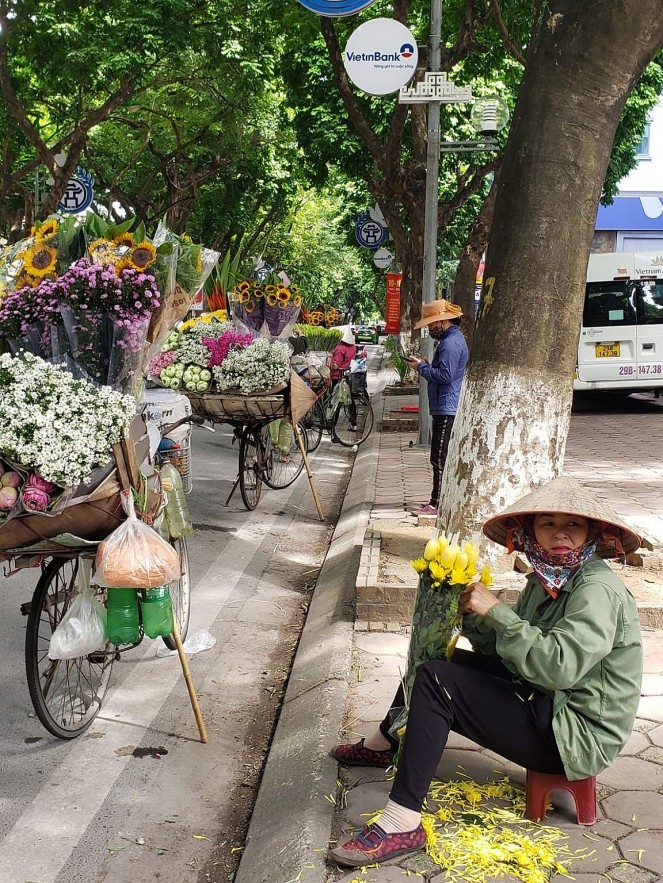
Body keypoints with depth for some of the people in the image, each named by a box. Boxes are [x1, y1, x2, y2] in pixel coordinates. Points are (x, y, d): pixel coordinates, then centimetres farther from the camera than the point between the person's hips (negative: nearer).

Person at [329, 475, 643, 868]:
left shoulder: (599, 591, -21)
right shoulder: (549, 578, 7)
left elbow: (558, 666, -34)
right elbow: (500, 648, 7)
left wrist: (496, 610, -29)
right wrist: (470, 610, -10)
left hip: (577, 732, -10)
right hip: (541, 699, 10)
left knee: (435, 680, -22)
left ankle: (402, 826, -21)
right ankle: (383, 744, 38)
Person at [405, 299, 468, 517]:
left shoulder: (451, 343, -15)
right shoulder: (451, 339, 19)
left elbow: (445, 375, -23)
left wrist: (422, 367, -12)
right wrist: (424, 366, 9)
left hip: (446, 409, -11)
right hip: (445, 407, 11)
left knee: (440, 458, -8)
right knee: (442, 458, 14)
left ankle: (438, 504, -5)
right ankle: (438, 500, 20)